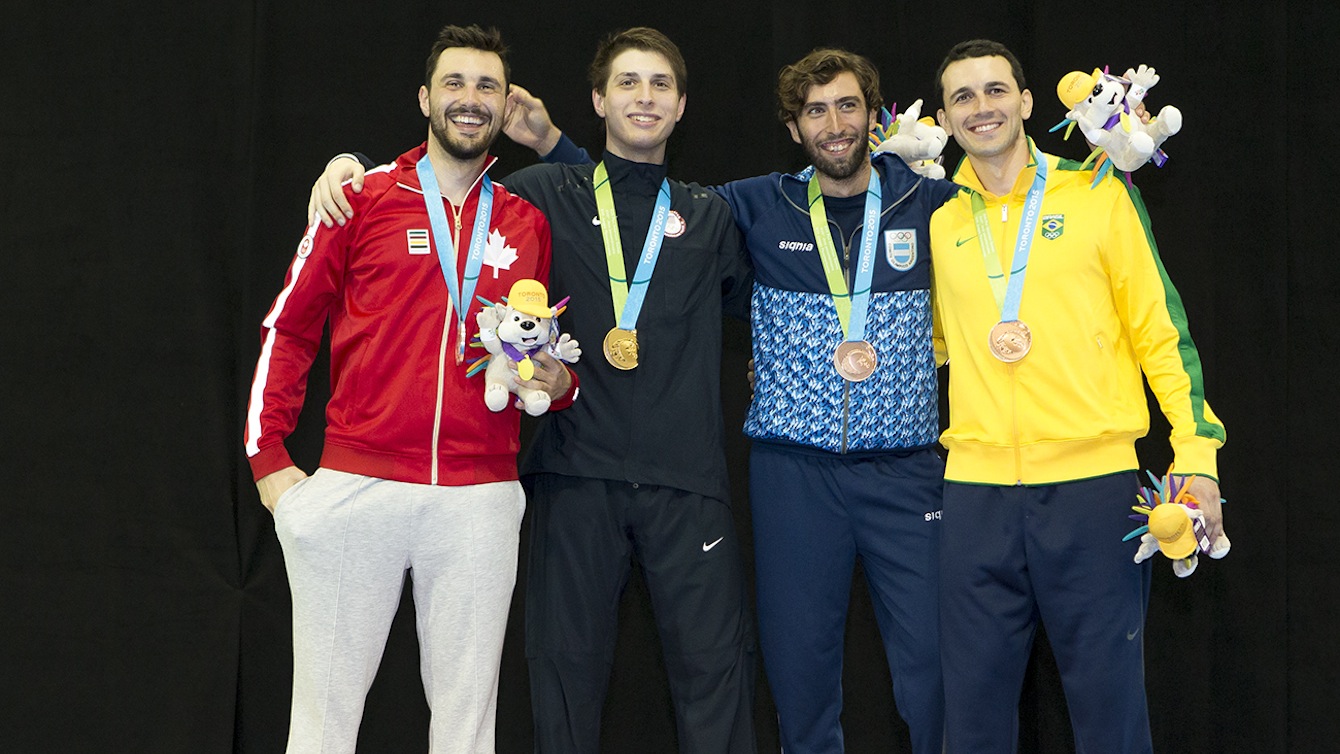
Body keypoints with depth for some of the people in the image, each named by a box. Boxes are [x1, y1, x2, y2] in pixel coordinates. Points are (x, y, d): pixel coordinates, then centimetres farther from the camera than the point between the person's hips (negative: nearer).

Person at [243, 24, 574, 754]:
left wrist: (556, 383, -1)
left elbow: (549, 352, 23)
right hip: (355, 491, -2)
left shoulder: (528, 223, 12)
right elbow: (287, 327, 6)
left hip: (480, 498, 2)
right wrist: (268, 459, 0)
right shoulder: (362, 199, 5)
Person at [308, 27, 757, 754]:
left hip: (686, 479, 1)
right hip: (577, 473, -1)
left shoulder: (709, 215, 13)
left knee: (715, 663, 0)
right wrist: (349, 165, 3)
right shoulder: (546, 196, 7)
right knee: (568, 664, 6)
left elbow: (753, 301, 27)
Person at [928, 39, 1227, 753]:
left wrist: (1196, 453, -4)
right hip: (974, 487, 3)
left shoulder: (1099, 196, 2)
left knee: (1107, 694, 5)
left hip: (1093, 480, -2)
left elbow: (1160, 330, 2)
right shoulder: (937, 221, 10)